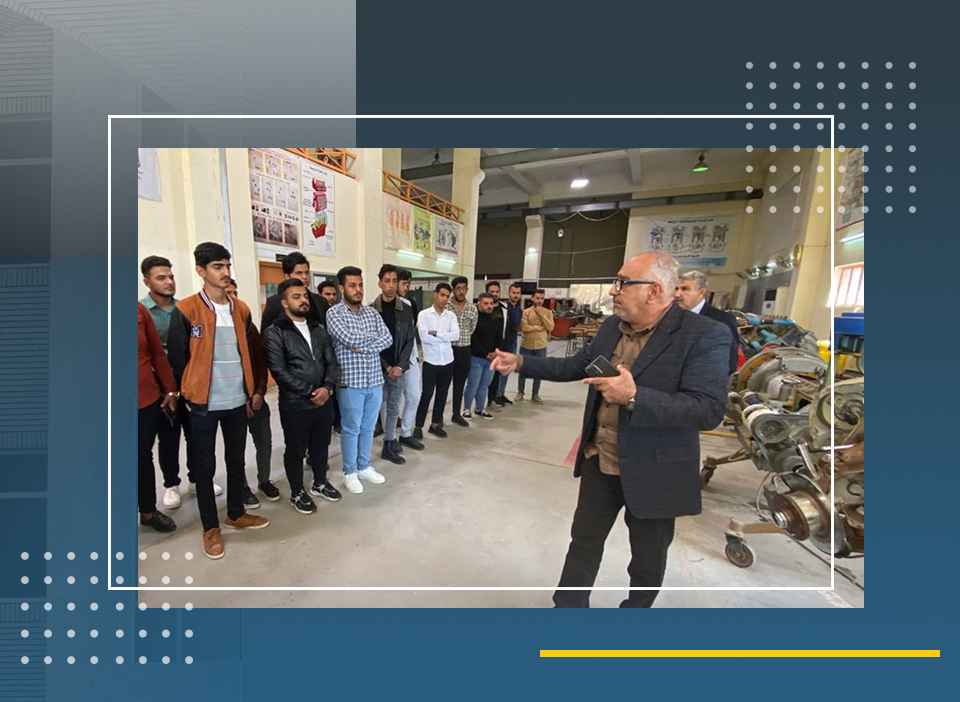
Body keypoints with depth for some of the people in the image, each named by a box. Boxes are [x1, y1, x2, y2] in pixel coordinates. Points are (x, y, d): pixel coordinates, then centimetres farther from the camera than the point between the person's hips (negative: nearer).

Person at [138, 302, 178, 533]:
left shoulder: (140, 309, -3)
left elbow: (157, 352, 3)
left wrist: (170, 390, 3)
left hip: (148, 401, 2)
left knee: (144, 457, 17)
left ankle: (149, 511, 35)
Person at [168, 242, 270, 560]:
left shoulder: (241, 309, 5)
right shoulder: (185, 310, -9)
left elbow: (254, 353, 8)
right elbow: (177, 358, -4)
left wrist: (257, 389, 6)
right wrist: (192, 392, 3)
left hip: (238, 401, 4)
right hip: (204, 403, -4)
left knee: (236, 460, 16)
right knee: (205, 466, 9)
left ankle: (236, 514, 35)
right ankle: (210, 527, 26)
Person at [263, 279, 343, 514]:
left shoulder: (319, 330, 9)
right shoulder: (275, 333, -8)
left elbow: (332, 362, 6)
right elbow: (279, 371, -14)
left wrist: (327, 387, -12)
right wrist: (310, 391, -15)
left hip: (323, 401, 5)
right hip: (295, 404, -5)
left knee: (321, 446, 19)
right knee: (295, 451, 12)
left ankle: (320, 483, 40)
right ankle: (297, 493, 31)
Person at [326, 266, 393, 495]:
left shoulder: (372, 312, 7)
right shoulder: (334, 313, -8)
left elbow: (388, 339, -3)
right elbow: (350, 339, -22)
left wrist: (363, 348, -16)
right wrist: (374, 335, -7)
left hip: (375, 380, 5)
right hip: (350, 382, -5)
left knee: (368, 427, 17)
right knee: (351, 429, 9)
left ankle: (364, 467, 34)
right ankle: (350, 472, 27)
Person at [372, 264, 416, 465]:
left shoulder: (406, 310, 3)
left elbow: (409, 341, 2)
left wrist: (399, 366, -8)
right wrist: (386, 367, -10)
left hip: (398, 368, 2)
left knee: (393, 407, 11)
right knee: (379, 405, 5)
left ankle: (389, 444, 24)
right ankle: (391, 441, 20)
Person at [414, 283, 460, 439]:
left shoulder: (451, 315, 5)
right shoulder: (424, 314, -5)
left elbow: (456, 335, -10)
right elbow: (424, 337, -18)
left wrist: (436, 334, -16)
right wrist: (446, 338, -11)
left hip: (448, 361, 4)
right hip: (430, 361, -4)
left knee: (442, 394, 12)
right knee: (427, 394, 3)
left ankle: (435, 424, 27)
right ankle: (418, 426, 17)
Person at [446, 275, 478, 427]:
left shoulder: (473, 308, 4)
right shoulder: (445, 306, -7)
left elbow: (472, 329, 11)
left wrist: (463, 340, 9)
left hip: (464, 351, 3)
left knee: (460, 384, 14)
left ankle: (457, 414, 28)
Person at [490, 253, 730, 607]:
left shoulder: (705, 336, -19)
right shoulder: (611, 327, 1)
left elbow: (708, 410, -25)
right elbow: (574, 366, 11)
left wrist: (634, 396, -36)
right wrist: (520, 362, 5)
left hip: (653, 474, -4)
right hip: (599, 462, 5)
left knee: (647, 560, 21)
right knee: (584, 542, 20)